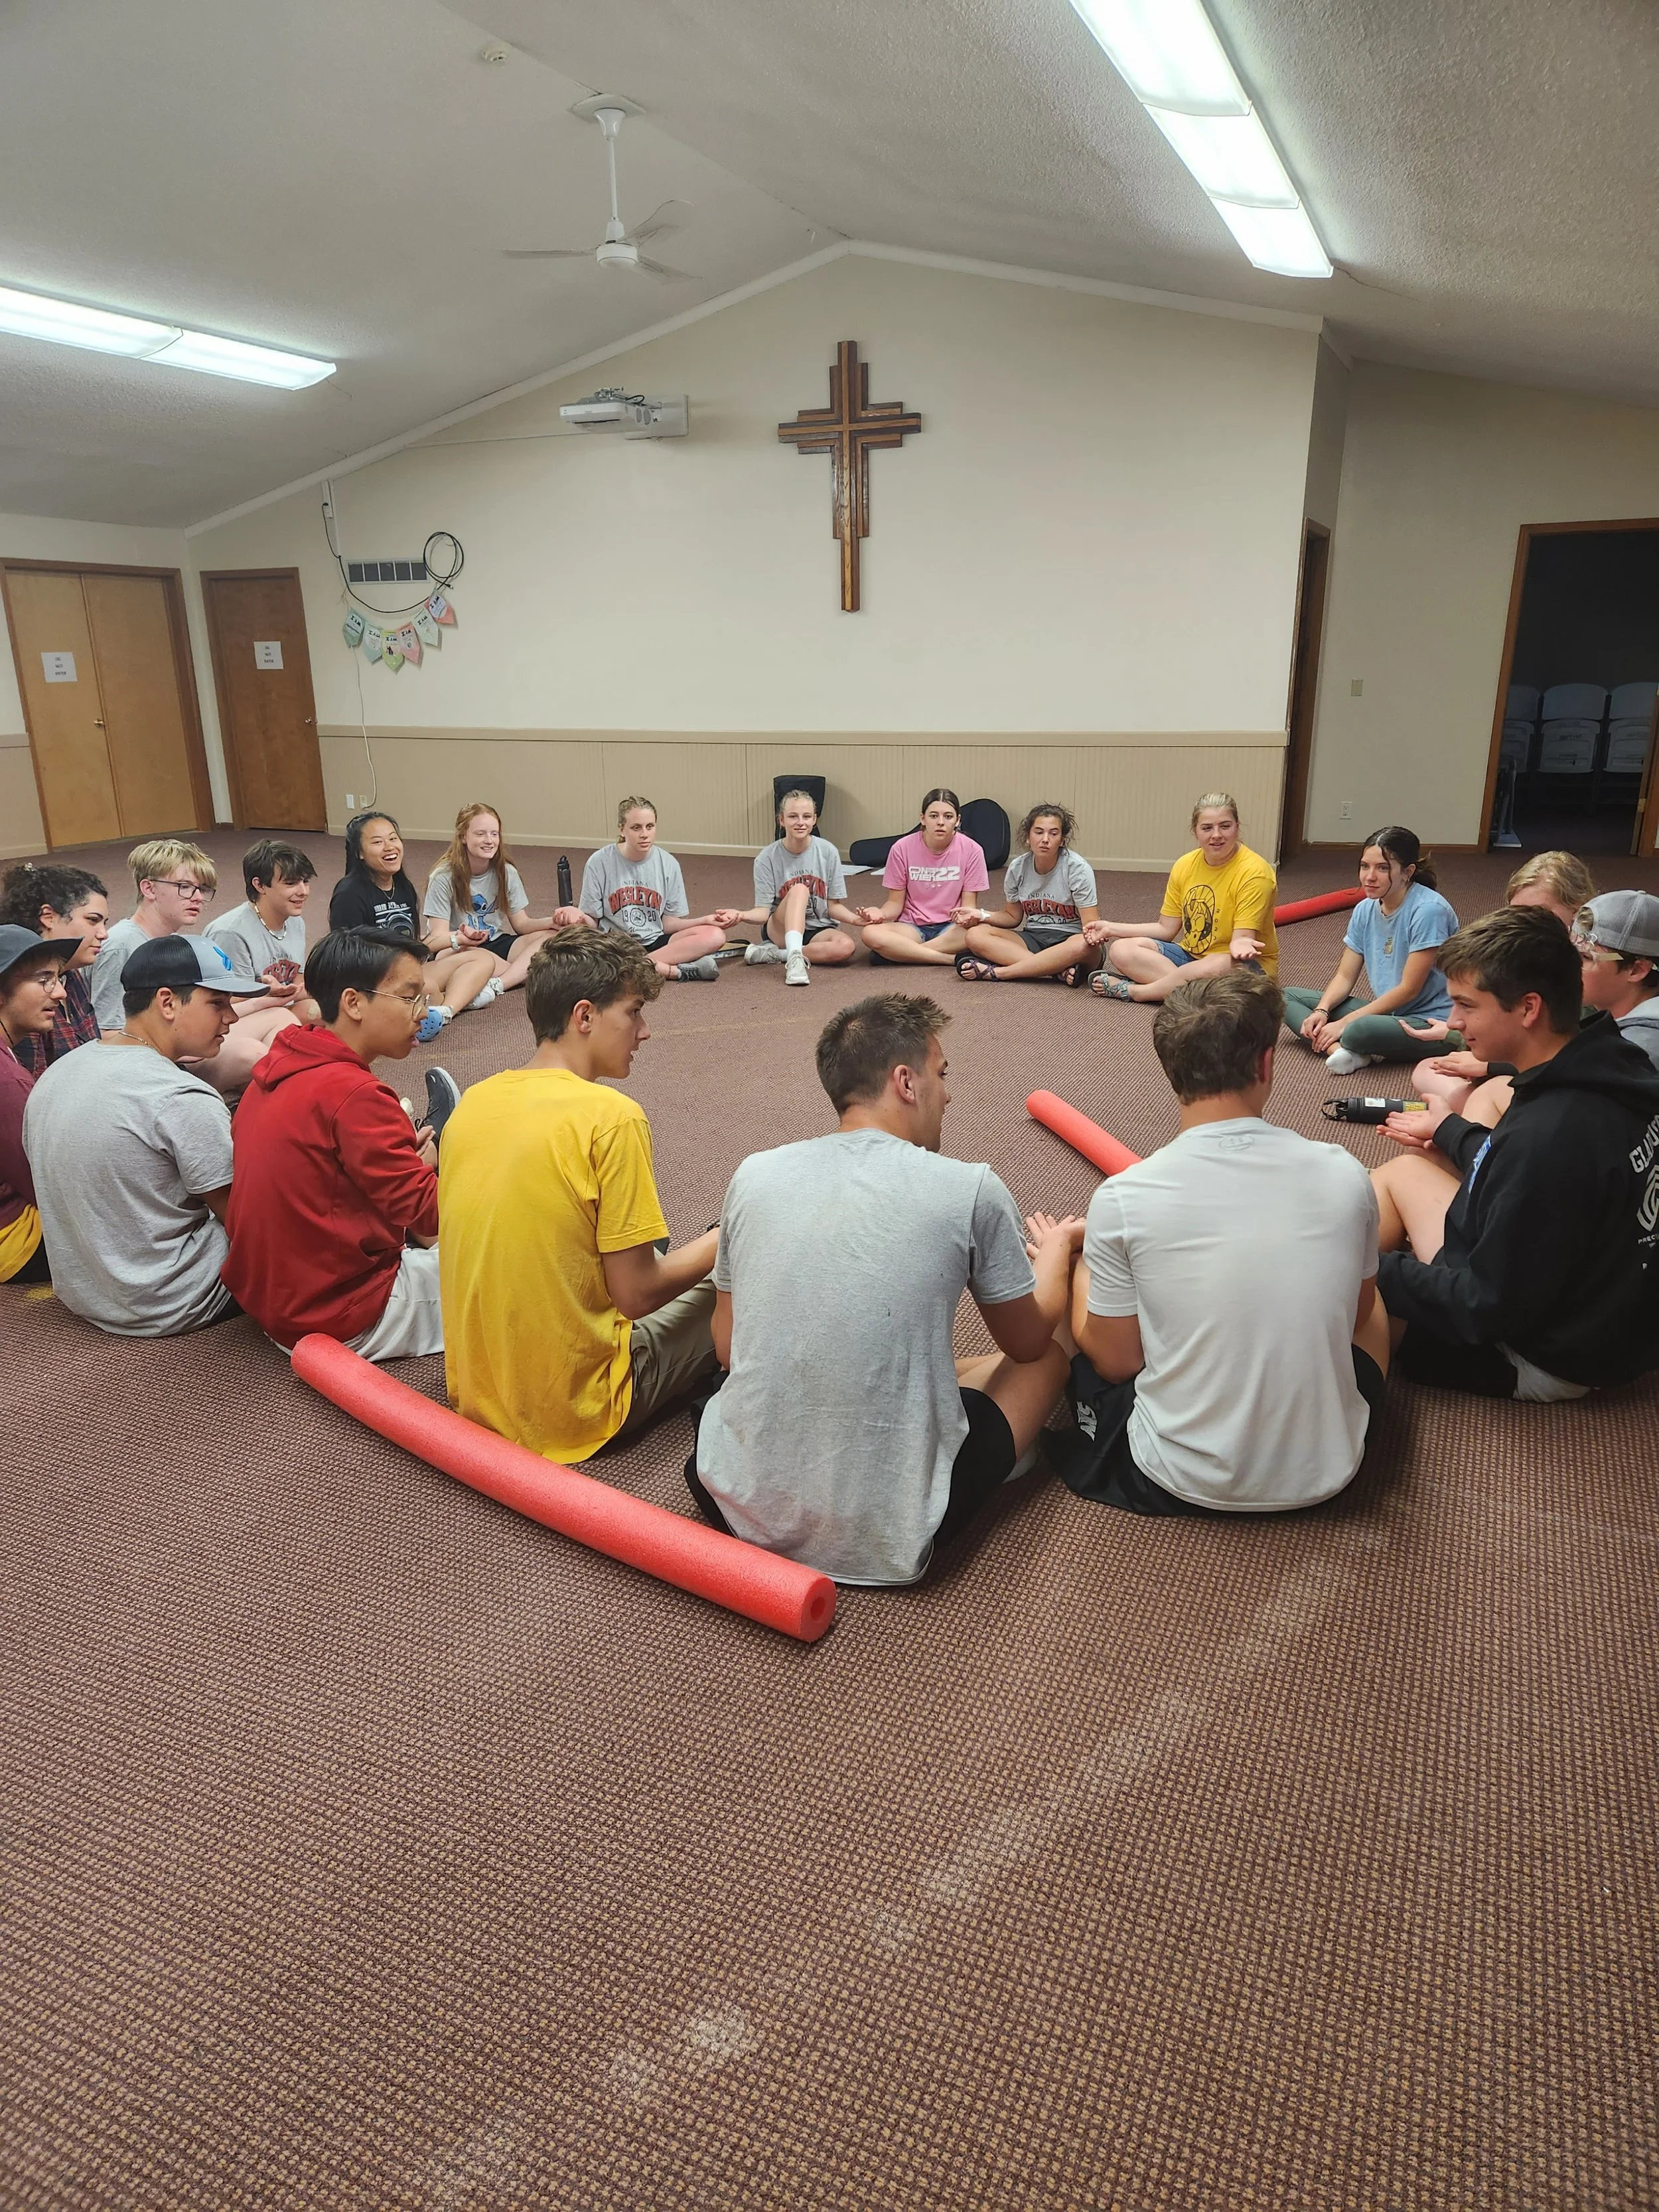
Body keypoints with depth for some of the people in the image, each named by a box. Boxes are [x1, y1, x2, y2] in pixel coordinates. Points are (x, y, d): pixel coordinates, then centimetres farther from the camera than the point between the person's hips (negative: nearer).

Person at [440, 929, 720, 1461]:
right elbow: (636, 1294, -16)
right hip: (576, 1412, -6)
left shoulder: (472, 1103, 2)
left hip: (474, 1396, 7)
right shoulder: (611, 1117, -19)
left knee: (642, 1253, 25)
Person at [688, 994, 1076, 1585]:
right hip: (884, 1540, -5)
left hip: (737, 1507, 5)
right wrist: (1056, 1248, 28)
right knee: (1048, 1358, 17)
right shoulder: (970, 1189, -12)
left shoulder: (753, 1175, -2)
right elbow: (1028, 1340, 7)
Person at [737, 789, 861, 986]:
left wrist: (855, 918, -21)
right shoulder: (767, 858, -8)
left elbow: (834, 906, 0)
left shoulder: (828, 852, -4)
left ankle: (774, 954, -23)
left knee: (846, 947, -33)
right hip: (781, 930, -2)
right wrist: (742, 915, -32)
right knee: (799, 889, -31)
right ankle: (795, 956, -47)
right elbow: (763, 911, -10)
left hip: (819, 930, 2)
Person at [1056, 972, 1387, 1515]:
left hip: (1180, 1481, -2)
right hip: (1323, 1474, 2)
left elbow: (1115, 1361, -7)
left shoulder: (1122, 1200, -19)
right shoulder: (1343, 1175, -12)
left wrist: (1072, 1266, 11)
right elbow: (1355, 1317, 6)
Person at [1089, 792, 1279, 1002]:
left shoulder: (1254, 872, -15)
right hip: (1191, 954, 6)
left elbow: (1243, 937, -19)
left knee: (1221, 965, -42)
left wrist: (1240, 945, -43)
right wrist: (1112, 928, -1)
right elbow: (1166, 929, 6)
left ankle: (1129, 990, -25)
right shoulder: (1185, 866, 2)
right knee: (1122, 949, -13)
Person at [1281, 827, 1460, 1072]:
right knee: (1288, 997, -2)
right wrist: (1321, 1011, -14)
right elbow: (1345, 976, 7)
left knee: (1360, 1031, -41)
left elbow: (1409, 989, -19)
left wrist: (1344, 1023, -19)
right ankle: (1339, 1049, -25)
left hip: (1431, 1022, -8)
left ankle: (1345, 1046, -5)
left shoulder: (1429, 910, -18)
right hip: (1385, 1010, 8)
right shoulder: (1365, 910, 4)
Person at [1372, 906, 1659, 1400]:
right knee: (1401, 1172, 15)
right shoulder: (1615, 1067, -9)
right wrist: (1449, 1131, 23)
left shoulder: (1549, 1134, -36)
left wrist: (1379, 1268, -14)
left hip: (1543, 1362, -9)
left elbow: (1486, 1308, -27)